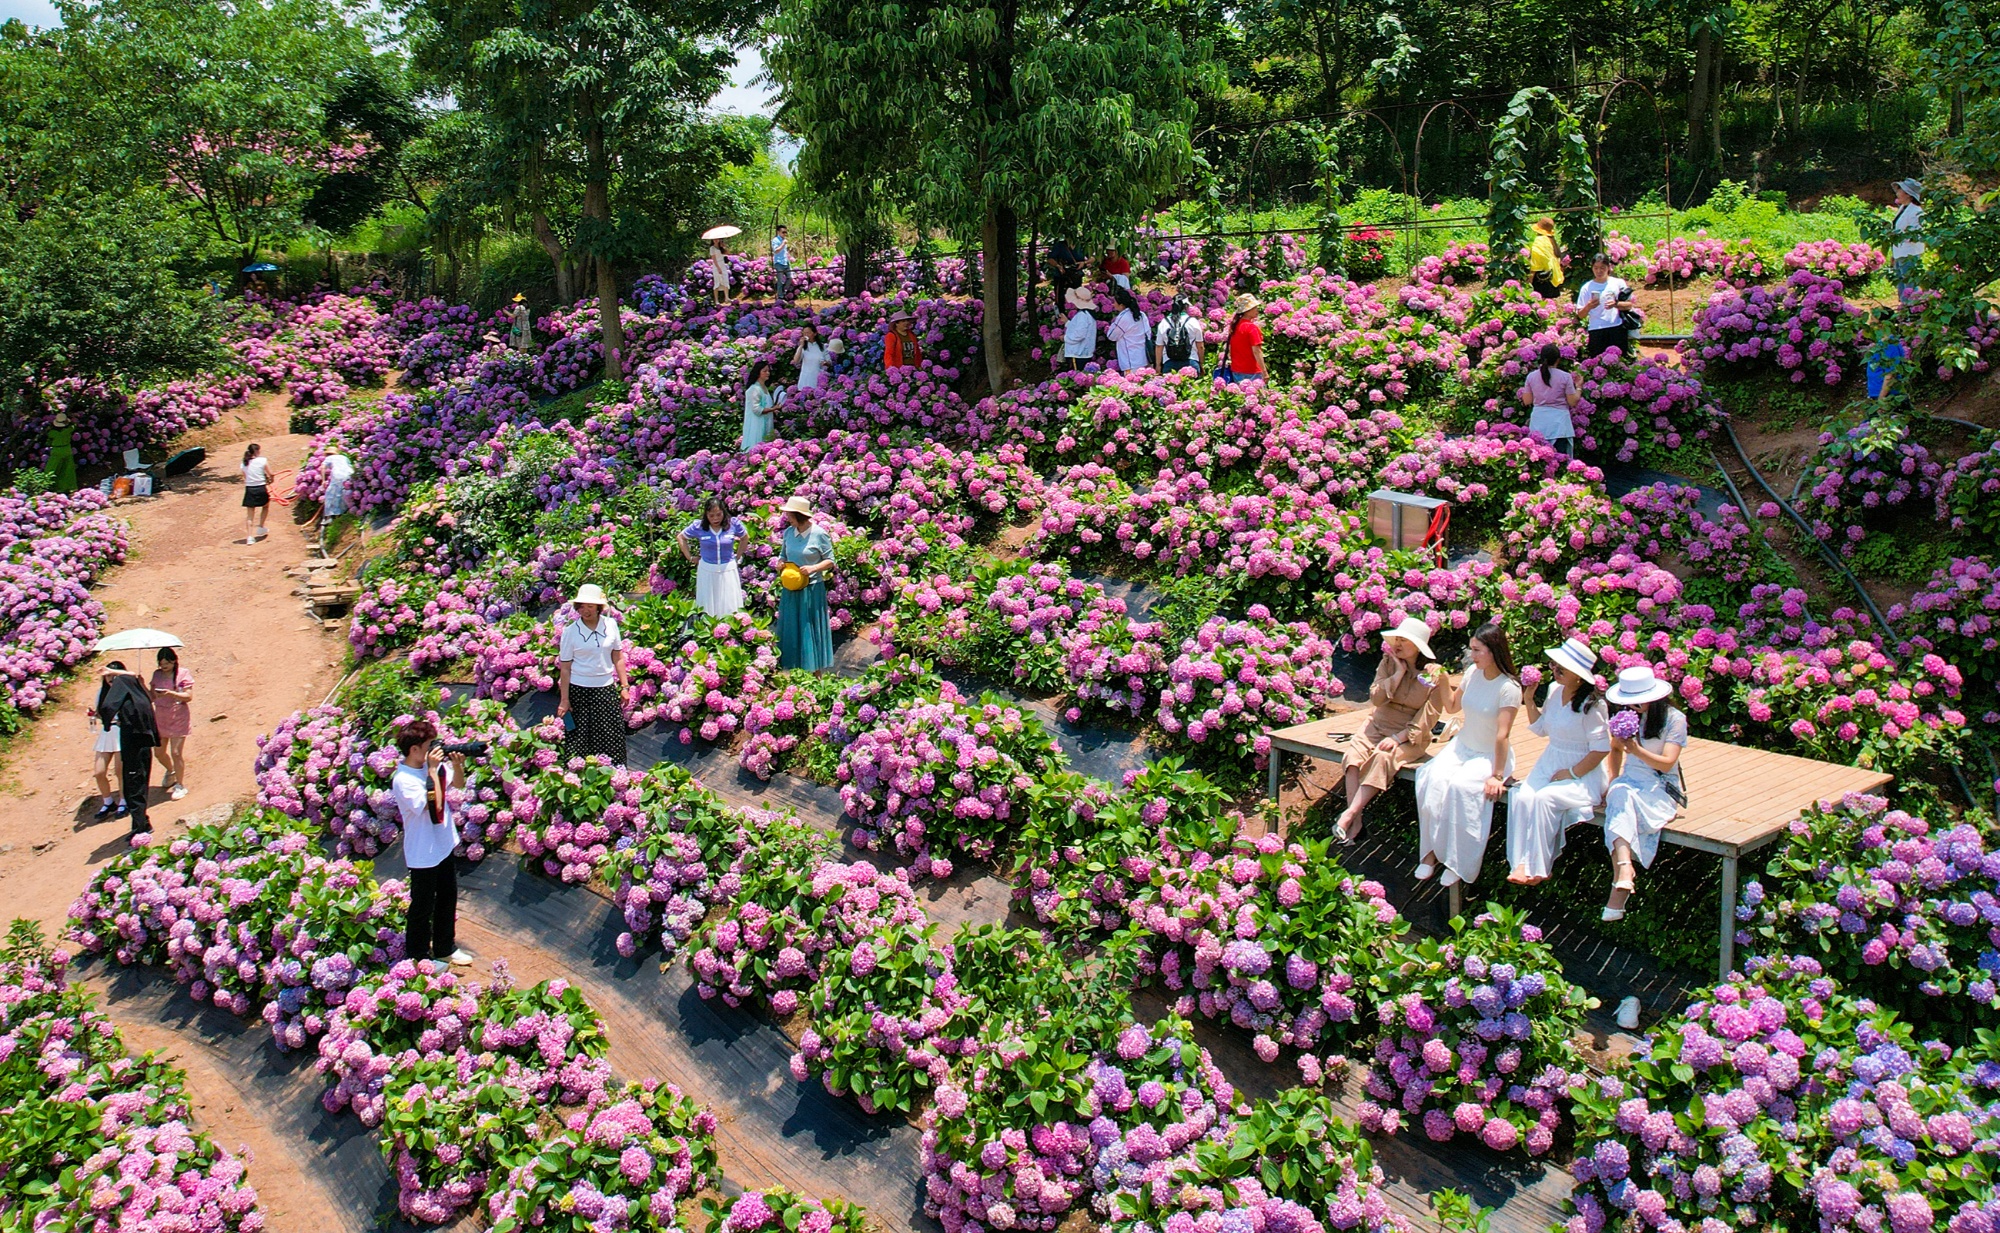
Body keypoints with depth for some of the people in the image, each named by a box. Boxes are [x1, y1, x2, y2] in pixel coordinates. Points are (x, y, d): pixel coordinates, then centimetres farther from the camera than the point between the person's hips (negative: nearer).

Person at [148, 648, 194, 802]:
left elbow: (189, 696, -14)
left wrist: (171, 693, -27)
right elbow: (152, 697, 8)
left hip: (178, 719, -5)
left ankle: (180, 785, 6)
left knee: (176, 752, -7)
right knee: (159, 752, 13)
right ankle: (170, 772, 44)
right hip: (160, 718, 5)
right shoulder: (157, 674, 6)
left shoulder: (182, 674, -8)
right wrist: (143, 686, -8)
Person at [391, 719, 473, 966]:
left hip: (445, 846, 8)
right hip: (423, 854, -8)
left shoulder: (434, 764, -5)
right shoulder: (403, 780, -26)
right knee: (423, 907, 10)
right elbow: (434, 805, -33)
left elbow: (458, 784, 8)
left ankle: (445, 948, 39)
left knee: (448, 899, 21)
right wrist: (433, 771, -29)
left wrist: (457, 766, -12)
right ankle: (418, 957, 28)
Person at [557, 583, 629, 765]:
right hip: (579, 690, -2)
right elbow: (565, 668, -4)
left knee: (612, 736, 2)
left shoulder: (611, 625, 1)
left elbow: (618, 657, 8)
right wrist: (564, 700, -5)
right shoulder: (570, 631, -5)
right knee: (579, 738, 3)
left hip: (606, 688, 2)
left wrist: (624, 686, 6)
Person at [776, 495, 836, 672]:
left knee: (811, 631, 2)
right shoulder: (789, 532, 3)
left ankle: (816, 675, 13)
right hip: (791, 590, 5)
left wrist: (813, 568, -22)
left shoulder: (819, 534, -12)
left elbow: (830, 561, -5)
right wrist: (781, 570, -2)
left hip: (812, 590, -5)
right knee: (791, 630, 10)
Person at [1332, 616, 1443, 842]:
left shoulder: (1434, 674, -7)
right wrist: (1399, 673, -13)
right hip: (1378, 726, 3)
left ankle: (1349, 814, -35)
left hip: (1411, 737, -3)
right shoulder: (1388, 663, 4)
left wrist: (1398, 738, -19)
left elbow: (1427, 717, -10)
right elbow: (1375, 698, -6)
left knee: (1383, 758, -33)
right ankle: (1355, 822, -31)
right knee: (1354, 751, -27)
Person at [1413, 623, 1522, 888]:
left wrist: (1497, 775, -21)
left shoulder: (1508, 687, -19)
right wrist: (1443, 682, -2)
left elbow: (1502, 735, -20)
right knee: (1433, 778, -24)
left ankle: (1459, 862, -17)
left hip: (1490, 755, -5)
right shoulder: (1473, 672, 0)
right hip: (1462, 746, 6)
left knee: (1459, 786, -32)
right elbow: (1452, 707, 15)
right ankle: (1431, 850, -14)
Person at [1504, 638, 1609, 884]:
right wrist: (1529, 701, 2)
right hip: (1550, 763, 6)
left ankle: (1537, 868, -19)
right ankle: (1521, 864, -24)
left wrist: (1572, 773, -15)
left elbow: (1601, 749, -14)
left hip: (1582, 773, -6)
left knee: (1543, 798, -30)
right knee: (1522, 797, -23)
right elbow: (1540, 728, 16)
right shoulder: (1554, 690, 4)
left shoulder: (1591, 705, -15)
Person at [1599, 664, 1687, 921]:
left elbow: (1667, 763, -13)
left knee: (1622, 798, -37)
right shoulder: (1626, 715, 11)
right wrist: (1614, 780, 13)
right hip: (1630, 781, 4)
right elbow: (1616, 749, 28)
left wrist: (1637, 751, -29)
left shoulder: (1674, 719, -5)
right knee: (1619, 795, -35)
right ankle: (1624, 869, -55)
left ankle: (1619, 887, -45)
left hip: (1661, 787, -4)